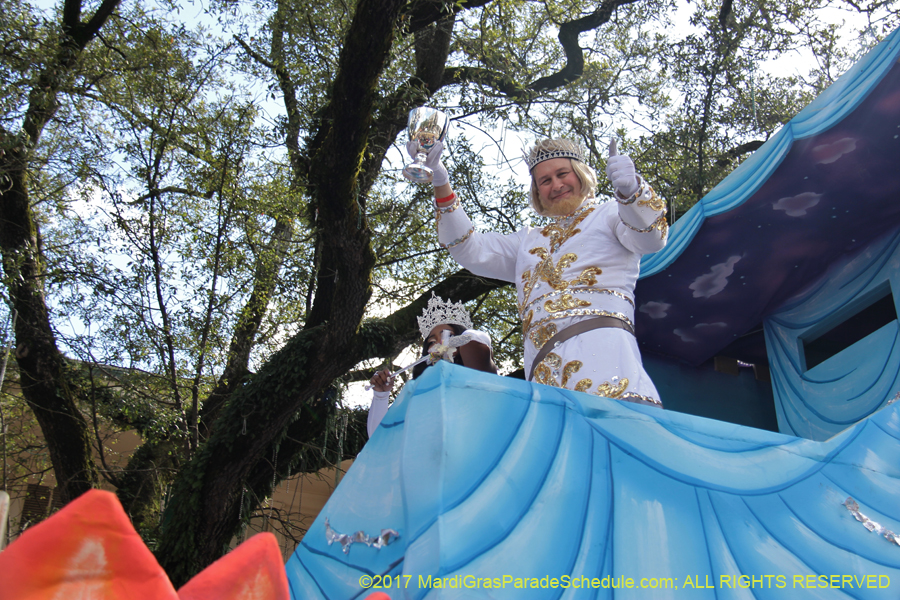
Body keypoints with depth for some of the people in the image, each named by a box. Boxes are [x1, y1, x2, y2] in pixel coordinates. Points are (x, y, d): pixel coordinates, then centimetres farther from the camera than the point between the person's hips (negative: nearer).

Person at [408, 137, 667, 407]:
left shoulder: (610, 213, 21)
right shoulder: (529, 241, 35)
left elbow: (648, 238, -1)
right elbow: (471, 251, 27)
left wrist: (631, 189, -25)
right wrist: (441, 186, 16)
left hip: (600, 342, -4)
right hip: (542, 366, 4)